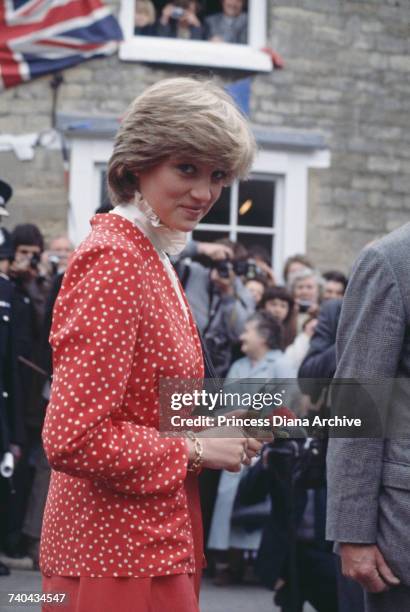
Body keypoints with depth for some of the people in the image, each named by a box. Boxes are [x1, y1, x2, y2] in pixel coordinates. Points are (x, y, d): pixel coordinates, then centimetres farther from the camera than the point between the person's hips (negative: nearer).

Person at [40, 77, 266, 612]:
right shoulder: (114, 260, -17)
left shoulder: (154, 259, 12)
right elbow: (71, 439, -24)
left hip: (156, 544, 10)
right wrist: (197, 449, -14)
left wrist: (216, 431, 3)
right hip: (120, 561, -9)